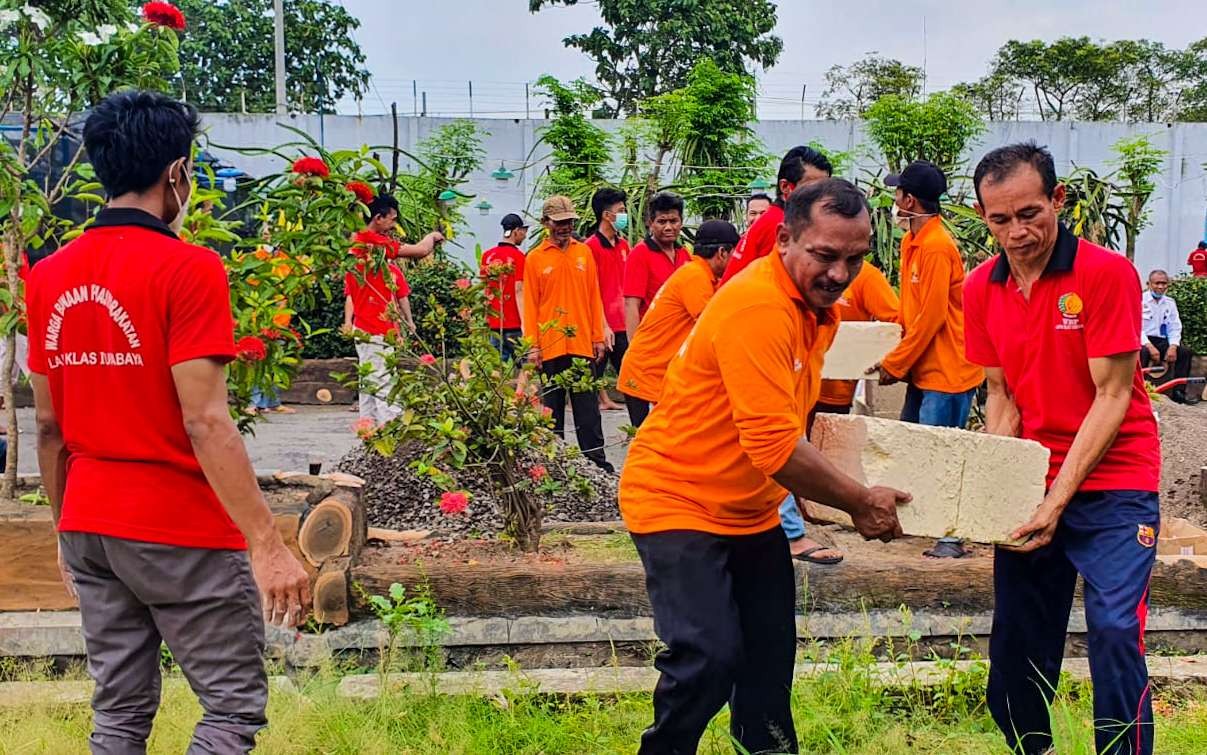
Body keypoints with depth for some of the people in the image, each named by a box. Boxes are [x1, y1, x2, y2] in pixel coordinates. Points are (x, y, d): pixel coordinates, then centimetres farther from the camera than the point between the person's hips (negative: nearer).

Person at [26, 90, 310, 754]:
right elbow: (204, 423, -20)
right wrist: (268, 546, -19)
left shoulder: (48, 276, 5)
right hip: (182, 531, -7)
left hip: (88, 529, 7)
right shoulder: (188, 269, -14)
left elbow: (48, 424, 10)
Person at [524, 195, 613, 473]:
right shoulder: (535, 258, 0)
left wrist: (598, 337, 5)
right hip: (550, 345, -1)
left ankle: (596, 459, 8)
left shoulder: (584, 252, 6)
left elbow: (594, 297, 8)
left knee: (587, 405, 5)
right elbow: (530, 305, 0)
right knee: (552, 403, 7)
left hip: (582, 343, 2)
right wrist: (532, 345, -5)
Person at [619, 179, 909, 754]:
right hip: (678, 504, -9)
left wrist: (814, 489, 8)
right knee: (711, 658, -17)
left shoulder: (818, 306, 4)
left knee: (771, 653, 13)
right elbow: (775, 446, -29)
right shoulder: (757, 309, -26)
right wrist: (860, 503, -18)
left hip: (752, 510, 9)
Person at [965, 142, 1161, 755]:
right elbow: (1002, 396, 8)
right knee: (1018, 637, 10)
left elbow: (1112, 395, -15)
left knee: (1115, 629, -16)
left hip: (1111, 482, -5)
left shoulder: (1107, 273, -14)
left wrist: (1058, 500, -20)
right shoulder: (982, 288, 2)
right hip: (1032, 484, 5)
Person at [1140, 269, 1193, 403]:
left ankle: (1178, 391, -16)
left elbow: (1175, 328, 11)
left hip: (1161, 341, 5)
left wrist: (1173, 346, -10)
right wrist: (1149, 346, -22)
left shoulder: (1170, 303, 14)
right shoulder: (1140, 300, -2)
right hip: (1142, 341, -5)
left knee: (1185, 352, -17)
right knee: (1142, 352, -38)